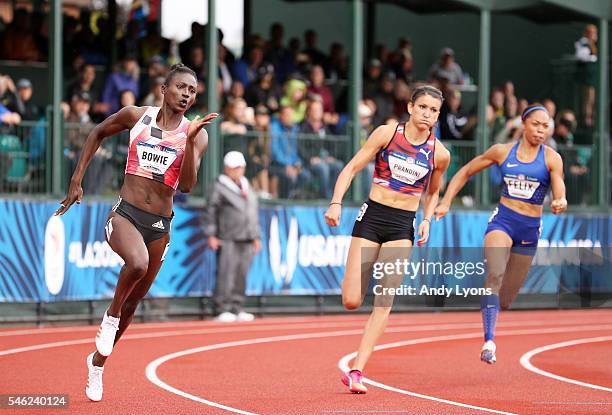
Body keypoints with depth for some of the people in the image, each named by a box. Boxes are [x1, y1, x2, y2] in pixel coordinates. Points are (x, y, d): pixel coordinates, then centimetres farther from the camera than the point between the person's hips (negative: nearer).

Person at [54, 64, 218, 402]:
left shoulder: (195, 134, -1)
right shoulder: (136, 116, 0)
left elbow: (187, 185, -12)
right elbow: (97, 134, 17)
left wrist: (189, 139, -23)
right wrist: (76, 180, 13)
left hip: (159, 224, 2)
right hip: (125, 213, -2)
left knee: (133, 303, 12)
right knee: (137, 262, -36)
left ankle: (97, 362, 34)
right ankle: (110, 318, -10)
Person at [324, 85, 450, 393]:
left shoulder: (439, 154, 3)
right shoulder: (387, 133, -4)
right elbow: (352, 168, -3)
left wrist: (427, 221, 3)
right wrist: (336, 202, -17)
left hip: (402, 227, 2)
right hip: (372, 217, -1)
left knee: (384, 303, -9)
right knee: (351, 302, -7)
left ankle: (357, 370, -6)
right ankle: (349, 280, 31)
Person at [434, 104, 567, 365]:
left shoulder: (551, 158, -2)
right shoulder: (502, 152, 3)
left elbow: (559, 195, -11)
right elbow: (465, 172, 13)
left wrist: (560, 204, -35)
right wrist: (446, 202, 4)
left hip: (530, 228, 1)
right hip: (502, 220, -1)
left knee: (505, 299, 9)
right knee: (495, 274, -29)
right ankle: (489, 342, -37)